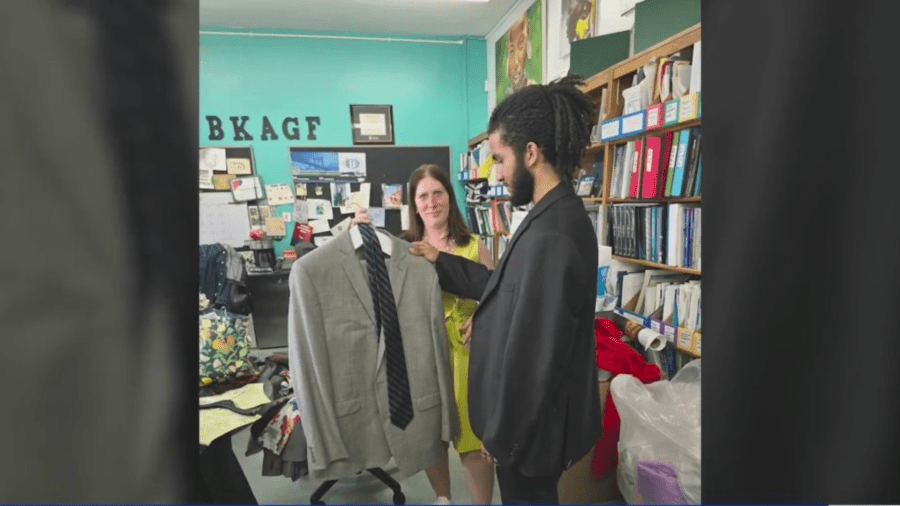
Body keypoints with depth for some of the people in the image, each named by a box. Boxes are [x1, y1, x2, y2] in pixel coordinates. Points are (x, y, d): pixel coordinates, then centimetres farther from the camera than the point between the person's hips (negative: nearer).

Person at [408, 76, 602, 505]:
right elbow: (509, 289, 10)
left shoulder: (550, 236, -31)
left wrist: (501, 433, -14)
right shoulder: (556, 216, 2)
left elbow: (532, 357, -28)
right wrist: (441, 261, 12)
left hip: (531, 425, -9)